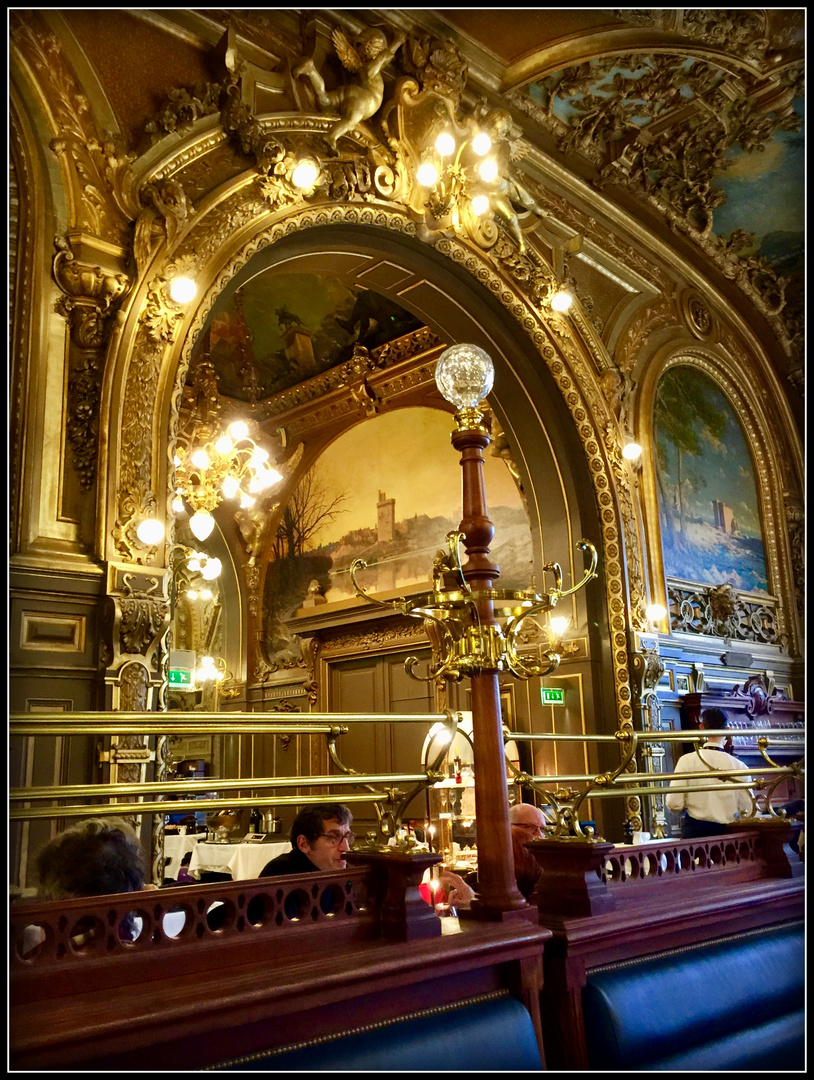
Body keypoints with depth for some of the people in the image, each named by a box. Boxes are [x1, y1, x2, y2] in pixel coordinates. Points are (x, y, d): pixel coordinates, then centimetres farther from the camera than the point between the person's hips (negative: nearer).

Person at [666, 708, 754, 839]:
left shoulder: (687, 760, -7)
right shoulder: (738, 765, -4)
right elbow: (747, 809, -3)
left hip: (694, 831, -1)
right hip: (727, 831, 2)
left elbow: (673, 804, -11)